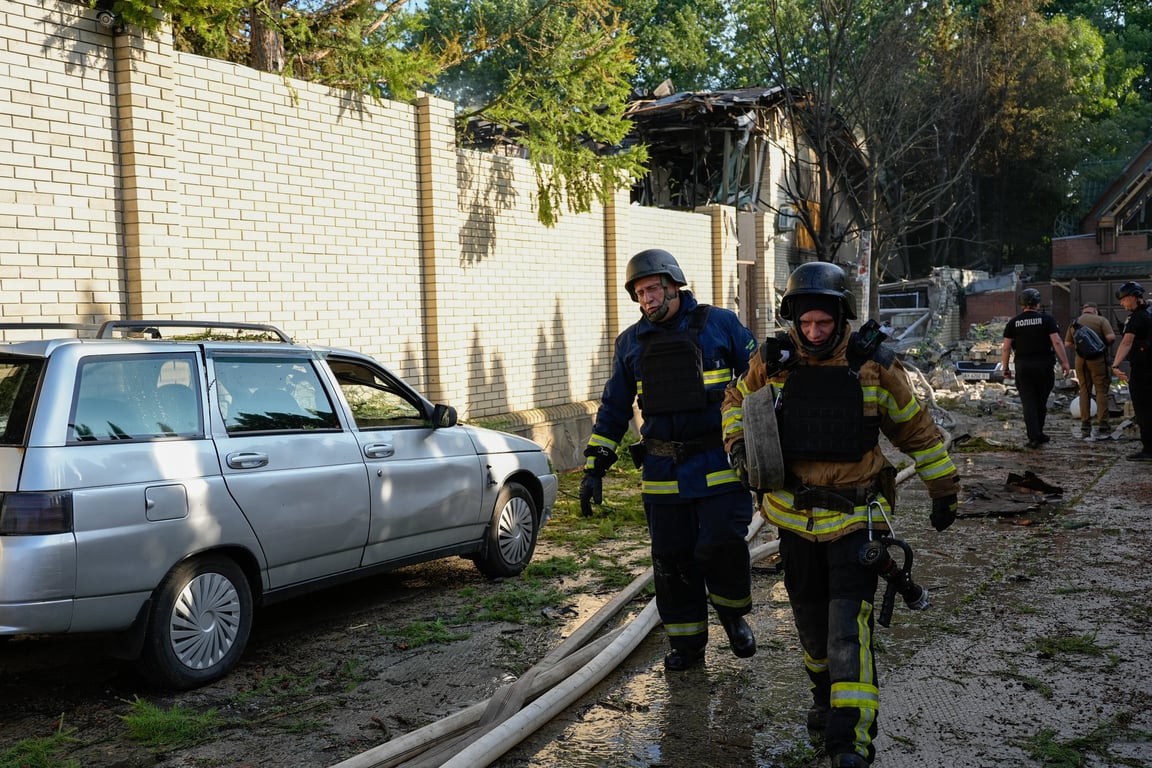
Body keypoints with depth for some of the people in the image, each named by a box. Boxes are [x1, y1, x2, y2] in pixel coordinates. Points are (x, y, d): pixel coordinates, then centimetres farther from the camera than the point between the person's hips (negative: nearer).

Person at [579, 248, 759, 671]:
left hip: (719, 465, -3)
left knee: (722, 546, -11)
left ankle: (733, 612, 20)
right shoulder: (632, 342, 10)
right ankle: (686, 642, 23)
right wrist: (594, 468, 9)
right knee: (672, 558, 6)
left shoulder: (720, 324, 1)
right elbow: (613, 408, 15)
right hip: (662, 472, 3)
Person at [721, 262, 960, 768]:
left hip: (856, 515, -3)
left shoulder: (874, 367, -8)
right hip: (795, 514, 3)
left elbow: (916, 430, 5)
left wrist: (944, 489, 11)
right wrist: (738, 443, -3)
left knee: (850, 624, -15)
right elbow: (737, 400, 16)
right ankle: (825, 697, 42)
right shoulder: (772, 362, -5)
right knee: (810, 616, 17)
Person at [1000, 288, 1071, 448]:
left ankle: (1034, 437, -7)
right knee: (1041, 401, 14)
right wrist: (1064, 362, -5)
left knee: (1028, 402, 1)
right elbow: (1056, 342, -10)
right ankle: (1038, 434, 23)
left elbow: (1006, 347, 0)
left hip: (1023, 366, 0)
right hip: (1044, 365, 0)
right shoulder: (1047, 319, -2)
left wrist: (1005, 368, 8)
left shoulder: (1013, 322, 2)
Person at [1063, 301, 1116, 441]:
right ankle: (1101, 427, -5)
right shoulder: (1101, 320, -2)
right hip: (1098, 359, -4)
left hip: (1080, 360, 4)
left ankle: (1085, 427, 10)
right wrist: (1106, 344, 7)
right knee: (1101, 391, 0)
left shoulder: (1074, 323, 11)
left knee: (1084, 392, 10)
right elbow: (1111, 337, -13)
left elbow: (1067, 344, 10)